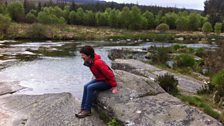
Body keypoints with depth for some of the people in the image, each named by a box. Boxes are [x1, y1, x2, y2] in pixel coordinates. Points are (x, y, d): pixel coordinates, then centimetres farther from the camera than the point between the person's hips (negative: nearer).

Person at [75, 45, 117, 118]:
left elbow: (109, 74, -25)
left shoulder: (98, 62, -31)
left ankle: (87, 110, -11)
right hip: (99, 79, 9)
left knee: (90, 88, -22)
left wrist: (114, 86, -18)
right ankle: (83, 108, -5)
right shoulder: (89, 62, -3)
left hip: (107, 82, -9)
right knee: (86, 86, -7)